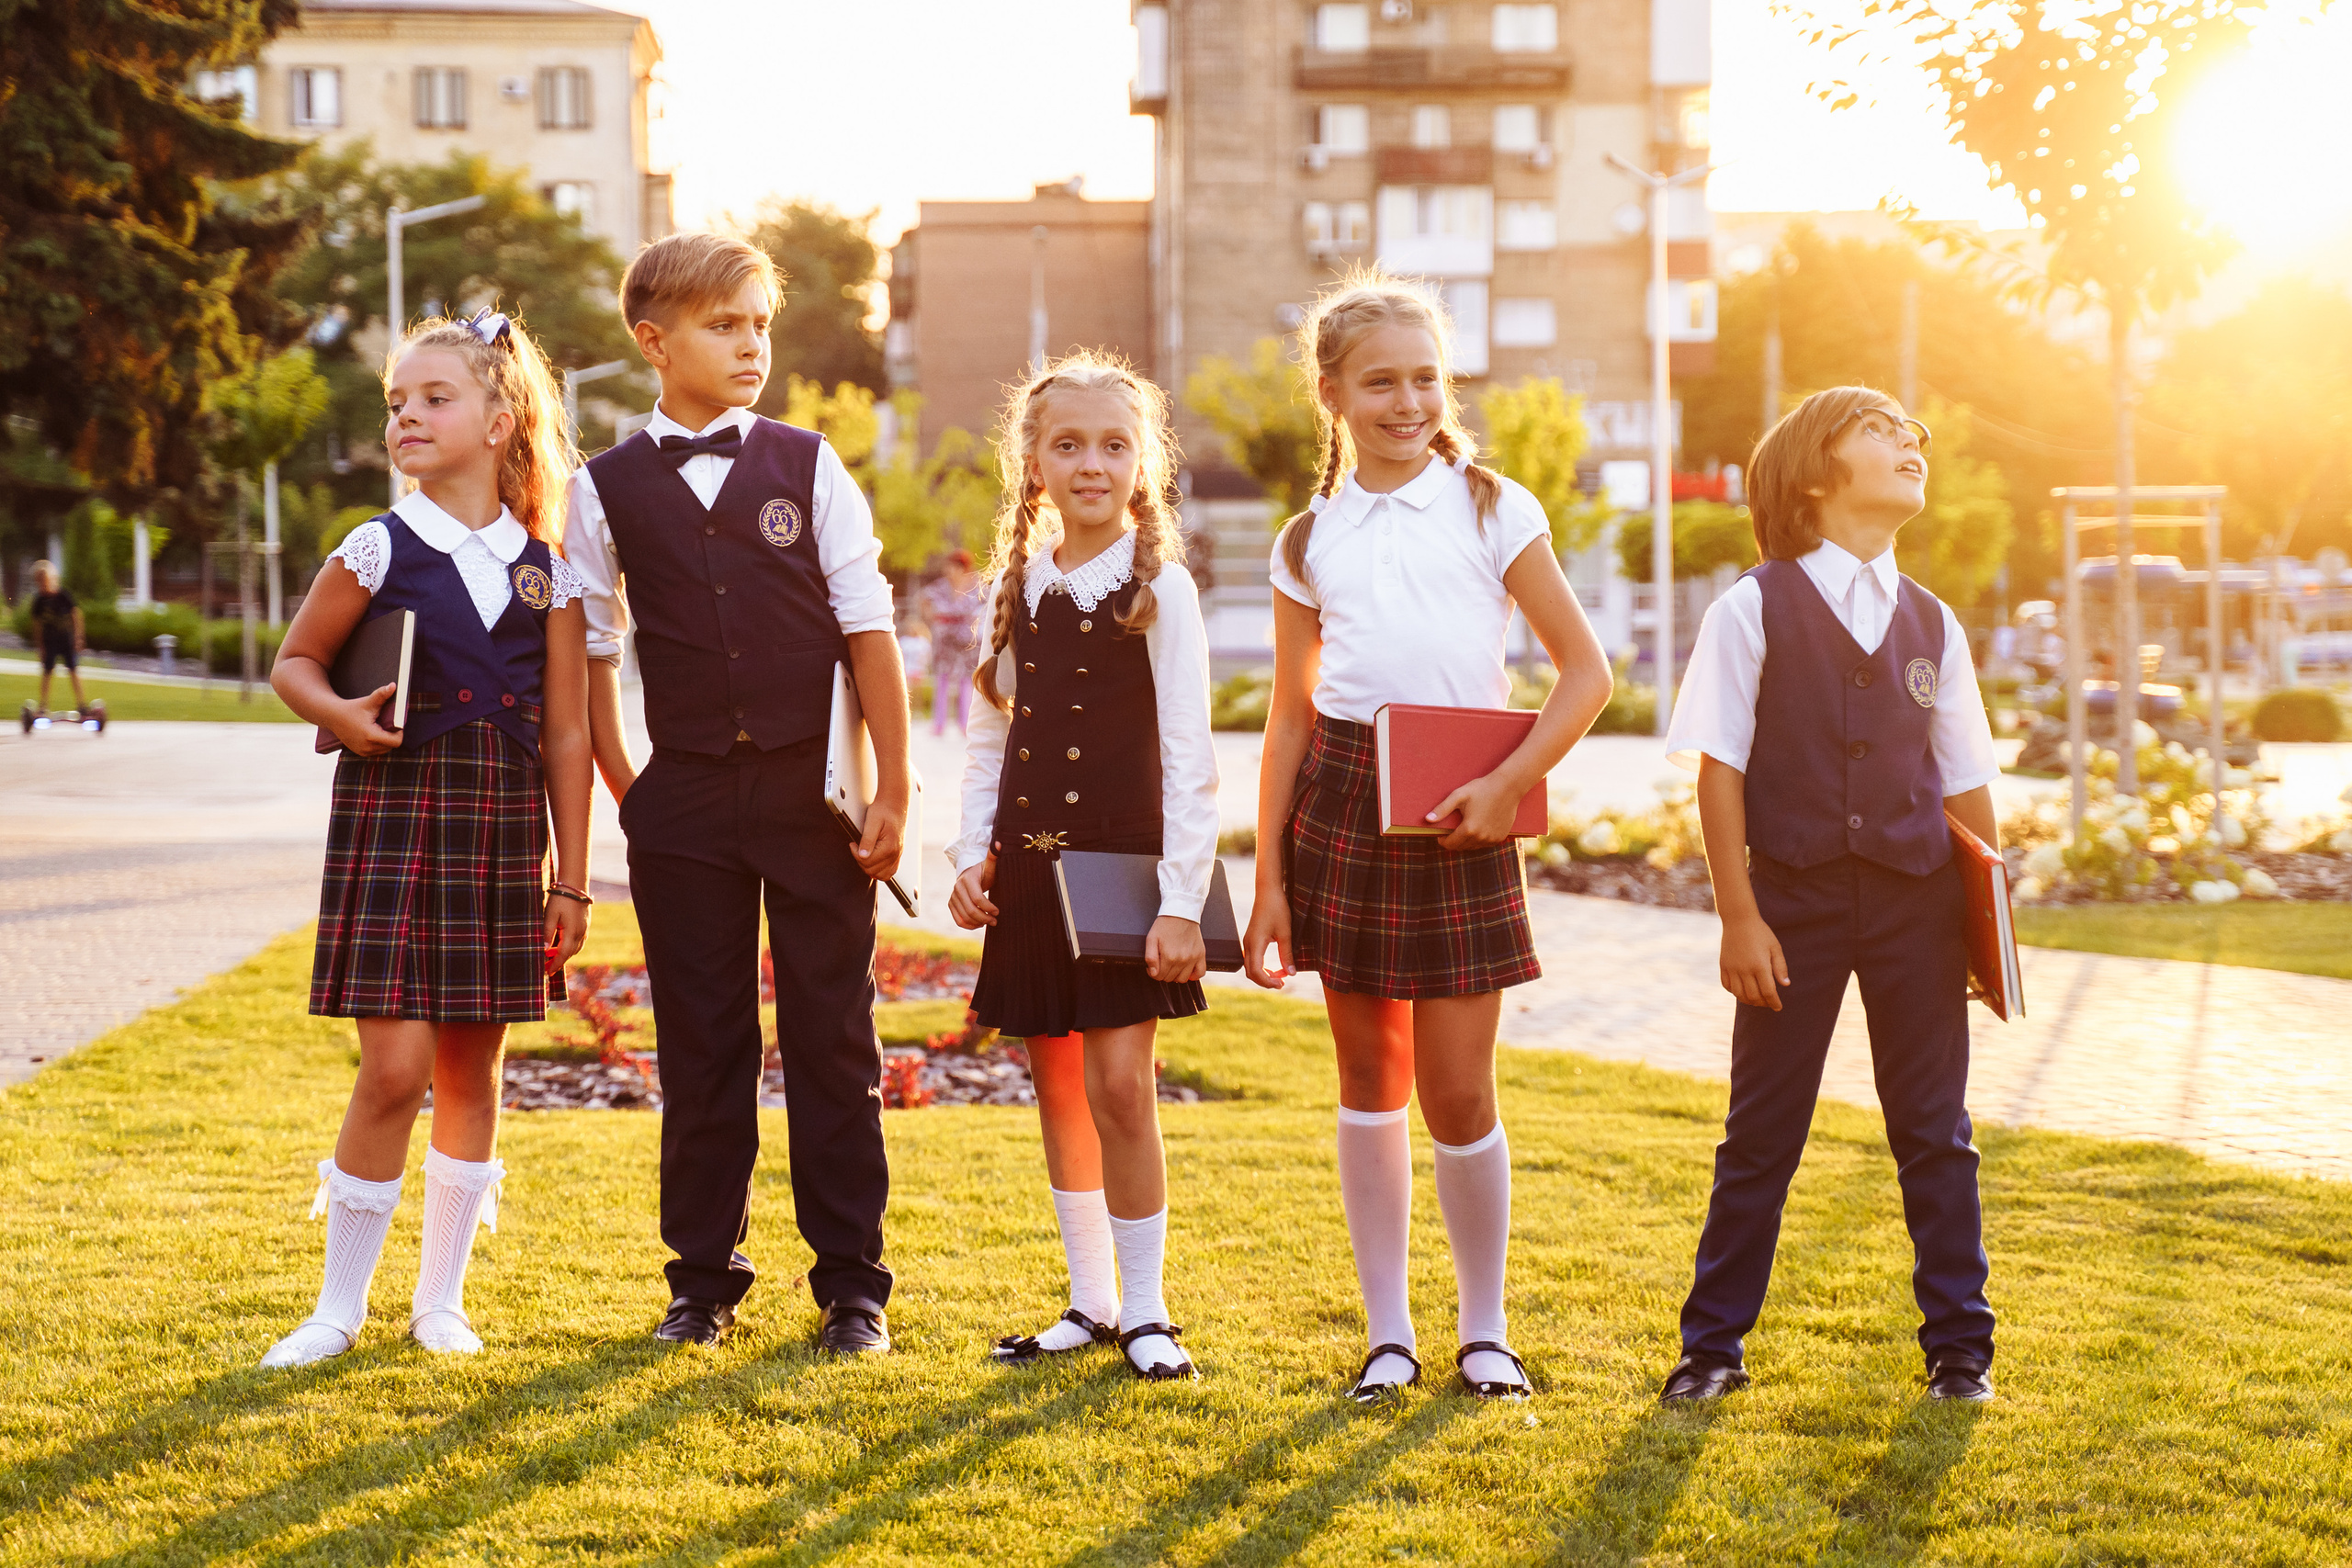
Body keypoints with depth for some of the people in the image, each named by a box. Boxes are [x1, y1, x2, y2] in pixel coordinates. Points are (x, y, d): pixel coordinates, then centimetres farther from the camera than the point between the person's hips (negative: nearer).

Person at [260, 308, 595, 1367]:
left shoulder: (545, 571, 5)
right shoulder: (377, 551, -1)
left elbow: (566, 733, 7)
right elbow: (294, 661, 8)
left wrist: (570, 879, 5)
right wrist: (339, 715, -15)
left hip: (505, 831, 3)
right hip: (396, 814, -3)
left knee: (473, 1066, 8)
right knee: (395, 1067, -8)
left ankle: (441, 1299, 20)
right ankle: (342, 1302, 6)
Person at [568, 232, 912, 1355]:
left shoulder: (808, 467, 2)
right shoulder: (608, 489, 4)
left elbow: (869, 630, 2)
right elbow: (591, 652, 9)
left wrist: (892, 789, -3)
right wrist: (625, 789, 5)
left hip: (812, 783, 0)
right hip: (685, 792, 1)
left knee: (832, 1035, 3)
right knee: (701, 1041, 7)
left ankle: (851, 1282, 12)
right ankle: (704, 1274, 18)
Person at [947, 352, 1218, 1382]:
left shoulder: (1160, 589, -6)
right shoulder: (1018, 588, 8)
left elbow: (1187, 756, -8)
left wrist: (1182, 901, -13)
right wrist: (972, 854, 4)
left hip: (1126, 863, -5)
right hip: (1032, 866, 5)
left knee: (1119, 1083, -9)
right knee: (1058, 1086, 10)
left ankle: (1145, 1311, 3)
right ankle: (1090, 1302, 21)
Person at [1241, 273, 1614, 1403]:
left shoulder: (1493, 509, 3)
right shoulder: (1310, 541, 9)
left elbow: (1585, 670, 1)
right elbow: (1290, 718, 11)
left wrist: (1510, 783, -12)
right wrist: (1269, 878, 7)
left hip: (1458, 814, -2)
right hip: (1340, 798, 3)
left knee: (1457, 1093, -3)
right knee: (1368, 1076, 8)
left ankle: (1484, 1331, 16)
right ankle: (1387, 1332, 18)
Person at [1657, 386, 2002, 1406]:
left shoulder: (1932, 626, 8)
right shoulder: (1752, 611, -3)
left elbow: (1966, 783, 11)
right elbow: (1719, 769, -5)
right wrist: (1738, 916, -9)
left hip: (1915, 900, 3)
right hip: (1794, 898, -3)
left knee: (1935, 1131, 7)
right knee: (1761, 1132, 5)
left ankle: (1959, 1349, 17)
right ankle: (1714, 1345, 18)